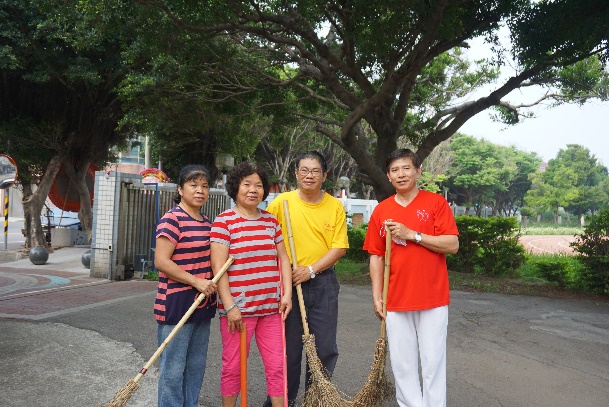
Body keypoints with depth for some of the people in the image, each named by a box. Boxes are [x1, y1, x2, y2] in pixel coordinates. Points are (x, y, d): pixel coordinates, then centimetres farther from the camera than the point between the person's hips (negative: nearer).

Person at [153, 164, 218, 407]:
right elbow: (161, 261, -18)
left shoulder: (207, 223, 12)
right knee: (173, 369, 1)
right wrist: (196, 281, -19)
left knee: (196, 367, 16)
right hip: (176, 305, -8)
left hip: (202, 305, 8)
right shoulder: (172, 219, -12)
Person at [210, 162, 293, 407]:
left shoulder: (271, 221, 10)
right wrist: (229, 306, -16)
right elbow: (218, 267, -12)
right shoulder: (223, 221, -7)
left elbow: (283, 259, 12)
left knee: (277, 366, 8)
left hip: (271, 307, 5)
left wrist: (287, 294, 2)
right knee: (234, 367, 8)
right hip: (238, 308, -4)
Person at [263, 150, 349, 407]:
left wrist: (311, 270, -14)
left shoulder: (335, 206, 1)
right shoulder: (282, 202, -3)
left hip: (323, 283, 1)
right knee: (288, 346, 8)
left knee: (325, 348, 7)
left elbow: (340, 247, -3)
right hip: (288, 281, -1)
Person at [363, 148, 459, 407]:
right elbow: (376, 257, 7)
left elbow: (452, 245, -9)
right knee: (402, 362, 10)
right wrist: (376, 297, 3)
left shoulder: (436, 203, -1)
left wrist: (412, 234, -16)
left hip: (433, 298, -2)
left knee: (433, 360, 6)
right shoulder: (381, 211, 6)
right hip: (396, 299, 3)